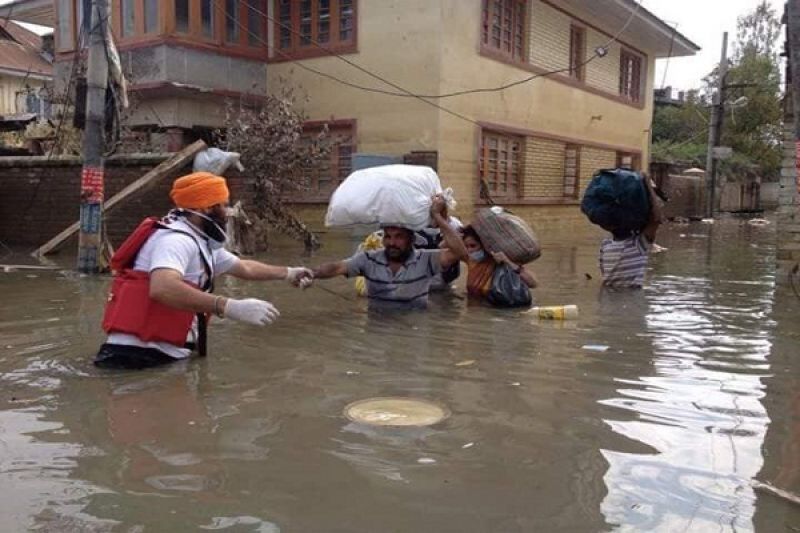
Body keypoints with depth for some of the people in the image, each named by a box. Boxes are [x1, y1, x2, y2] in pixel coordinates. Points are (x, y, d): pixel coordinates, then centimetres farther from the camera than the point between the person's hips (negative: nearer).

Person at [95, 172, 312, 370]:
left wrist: (288, 273, 40)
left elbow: (244, 267, 31)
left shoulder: (202, 242, 14)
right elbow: (162, 289, -38)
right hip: (139, 355, -10)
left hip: (163, 354, 10)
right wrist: (231, 307, -43)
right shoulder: (176, 240, -18)